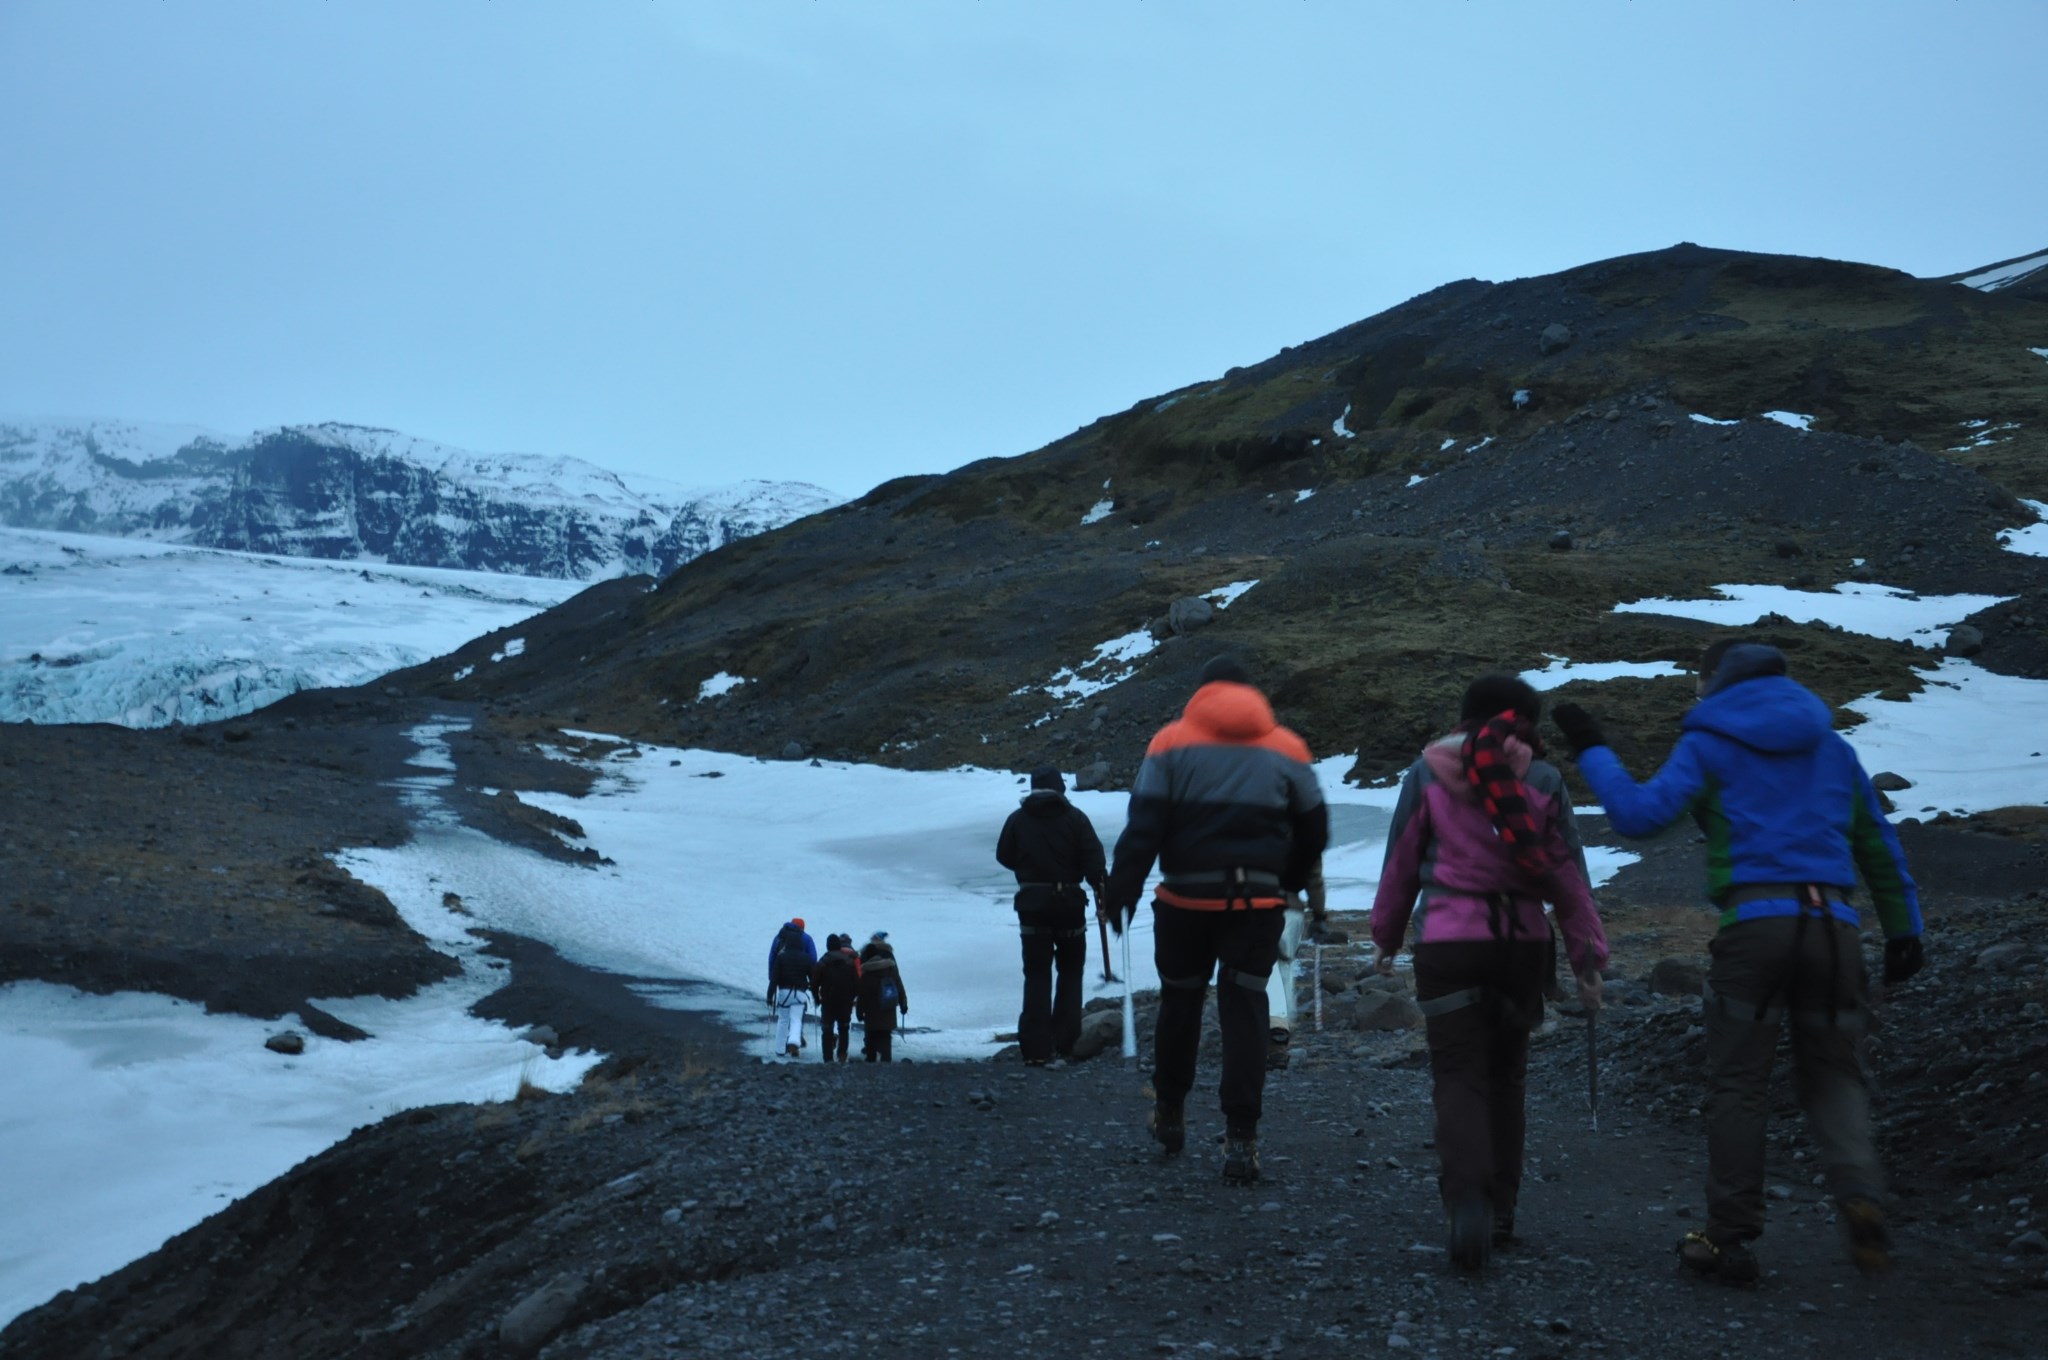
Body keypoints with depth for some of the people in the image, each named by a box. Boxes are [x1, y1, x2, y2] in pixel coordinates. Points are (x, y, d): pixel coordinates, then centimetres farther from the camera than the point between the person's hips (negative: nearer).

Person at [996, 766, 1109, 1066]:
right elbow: (1093, 859, -10)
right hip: (1069, 902, -1)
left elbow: (1004, 856, 9)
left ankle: (1036, 1047, -5)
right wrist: (1102, 889, -3)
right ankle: (1065, 1041, 11)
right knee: (1070, 971, 15)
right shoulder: (1075, 817, -4)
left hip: (1032, 903, 1)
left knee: (1037, 974, 4)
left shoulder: (1018, 819, 0)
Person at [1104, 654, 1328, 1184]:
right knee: (1245, 1011, 2)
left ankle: (1169, 1114, 31)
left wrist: (1122, 891, -7)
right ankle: (1241, 1139, -5)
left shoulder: (1172, 743, 1)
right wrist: (1287, 882, 26)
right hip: (1258, 901, 1)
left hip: (1186, 900, -1)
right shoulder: (1286, 748, 9)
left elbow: (1143, 825, -8)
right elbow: (1313, 828, 13)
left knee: (1179, 1002, 16)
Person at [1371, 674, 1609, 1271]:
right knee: (1506, 1074, 16)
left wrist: (1386, 937, 18)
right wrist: (1588, 955, 10)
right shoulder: (1543, 779, 4)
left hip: (1448, 941, -2)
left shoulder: (1427, 774, 2)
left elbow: (1400, 862, 6)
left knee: (1459, 1074, 0)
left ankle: (1467, 1196, -21)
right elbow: (1568, 873, 5)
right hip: (1523, 941, 2)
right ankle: (1501, 1207, 21)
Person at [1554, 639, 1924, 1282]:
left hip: (1754, 923, -4)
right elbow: (1879, 845, 23)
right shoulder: (1831, 747, 20)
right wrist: (1903, 929, 28)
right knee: (1832, 1072, 16)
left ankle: (1730, 1238, 9)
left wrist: (1592, 752, 7)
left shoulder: (1708, 745, 5)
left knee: (1737, 1085, 4)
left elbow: (1640, 814, -6)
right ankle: (1860, 1192, -8)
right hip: (1833, 923, 4)